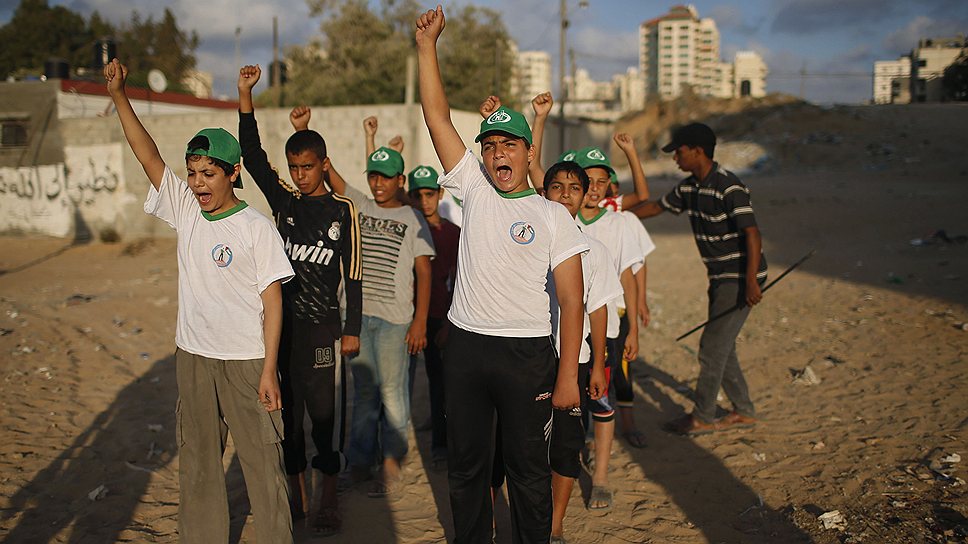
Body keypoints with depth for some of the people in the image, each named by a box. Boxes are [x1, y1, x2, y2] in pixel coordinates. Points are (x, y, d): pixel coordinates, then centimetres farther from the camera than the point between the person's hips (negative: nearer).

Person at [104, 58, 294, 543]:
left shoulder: (257, 228, -9)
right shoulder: (185, 211, 4)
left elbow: (272, 300, -10)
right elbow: (147, 156, -1)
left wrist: (269, 369, -13)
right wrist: (118, 96, -11)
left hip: (247, 361, -5)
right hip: (193, 357, 5)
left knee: (262, 461, 2)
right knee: (197, 461, 15)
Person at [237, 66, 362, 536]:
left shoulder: (343, 211, -1)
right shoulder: (284, 201, 7)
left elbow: (353, 275, -1)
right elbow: (253, 157, -4)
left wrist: (352, 329, -4)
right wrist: (245, 98, -12)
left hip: (323, 326, -4)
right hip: (282, 323, 4)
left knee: (326, 413, 1)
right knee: (286, 411, 10)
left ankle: (328, 501, 14)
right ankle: (298, 495, 24)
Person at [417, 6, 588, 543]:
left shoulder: (554, 216, -2)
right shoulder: (473, 189, 6)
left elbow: (571, 301, -5)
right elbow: (437, 115, 2)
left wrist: (568, 375, -11)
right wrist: (427, 44, -3)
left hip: (528, 354, -3)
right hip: (466, 347, 3)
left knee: (529, 468, 8)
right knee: (466, 464, 14)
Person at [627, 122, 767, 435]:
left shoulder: (729, 187, -21)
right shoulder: (689, 187, 6)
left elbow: (752, 234, -26)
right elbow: (657, 206, 21)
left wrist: (751, 281, -32)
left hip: (741, 278, -9)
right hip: (720, 277, 9)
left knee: (712, 348, -4)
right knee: (722, 348, 14)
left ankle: (702, 418, 9)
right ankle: (744, 412, 26)